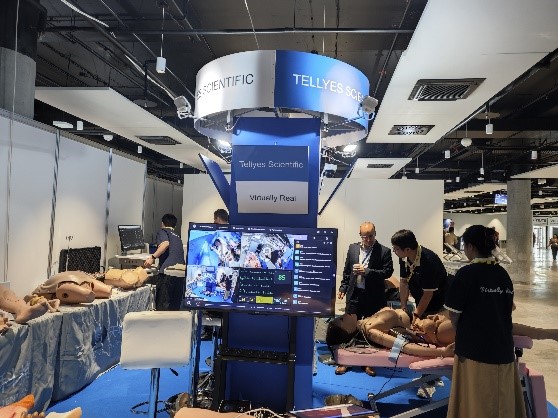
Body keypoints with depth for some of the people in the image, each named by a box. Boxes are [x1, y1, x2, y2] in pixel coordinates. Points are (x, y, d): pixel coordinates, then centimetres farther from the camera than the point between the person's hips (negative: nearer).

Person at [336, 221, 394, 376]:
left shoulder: (384, 251, -5)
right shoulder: (353, 248, 6)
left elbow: (388, 271, -13)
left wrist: (366, 271, -19)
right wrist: (343, 288, 10)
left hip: (374, 298, -2)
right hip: (354, 295, 3)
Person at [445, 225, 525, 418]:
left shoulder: (467, 273, -14)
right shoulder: (503, 274, 5)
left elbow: (454, 314, -10)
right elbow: (507, 309, 11)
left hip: (475, 348, -6)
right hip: (503, 348, 6)